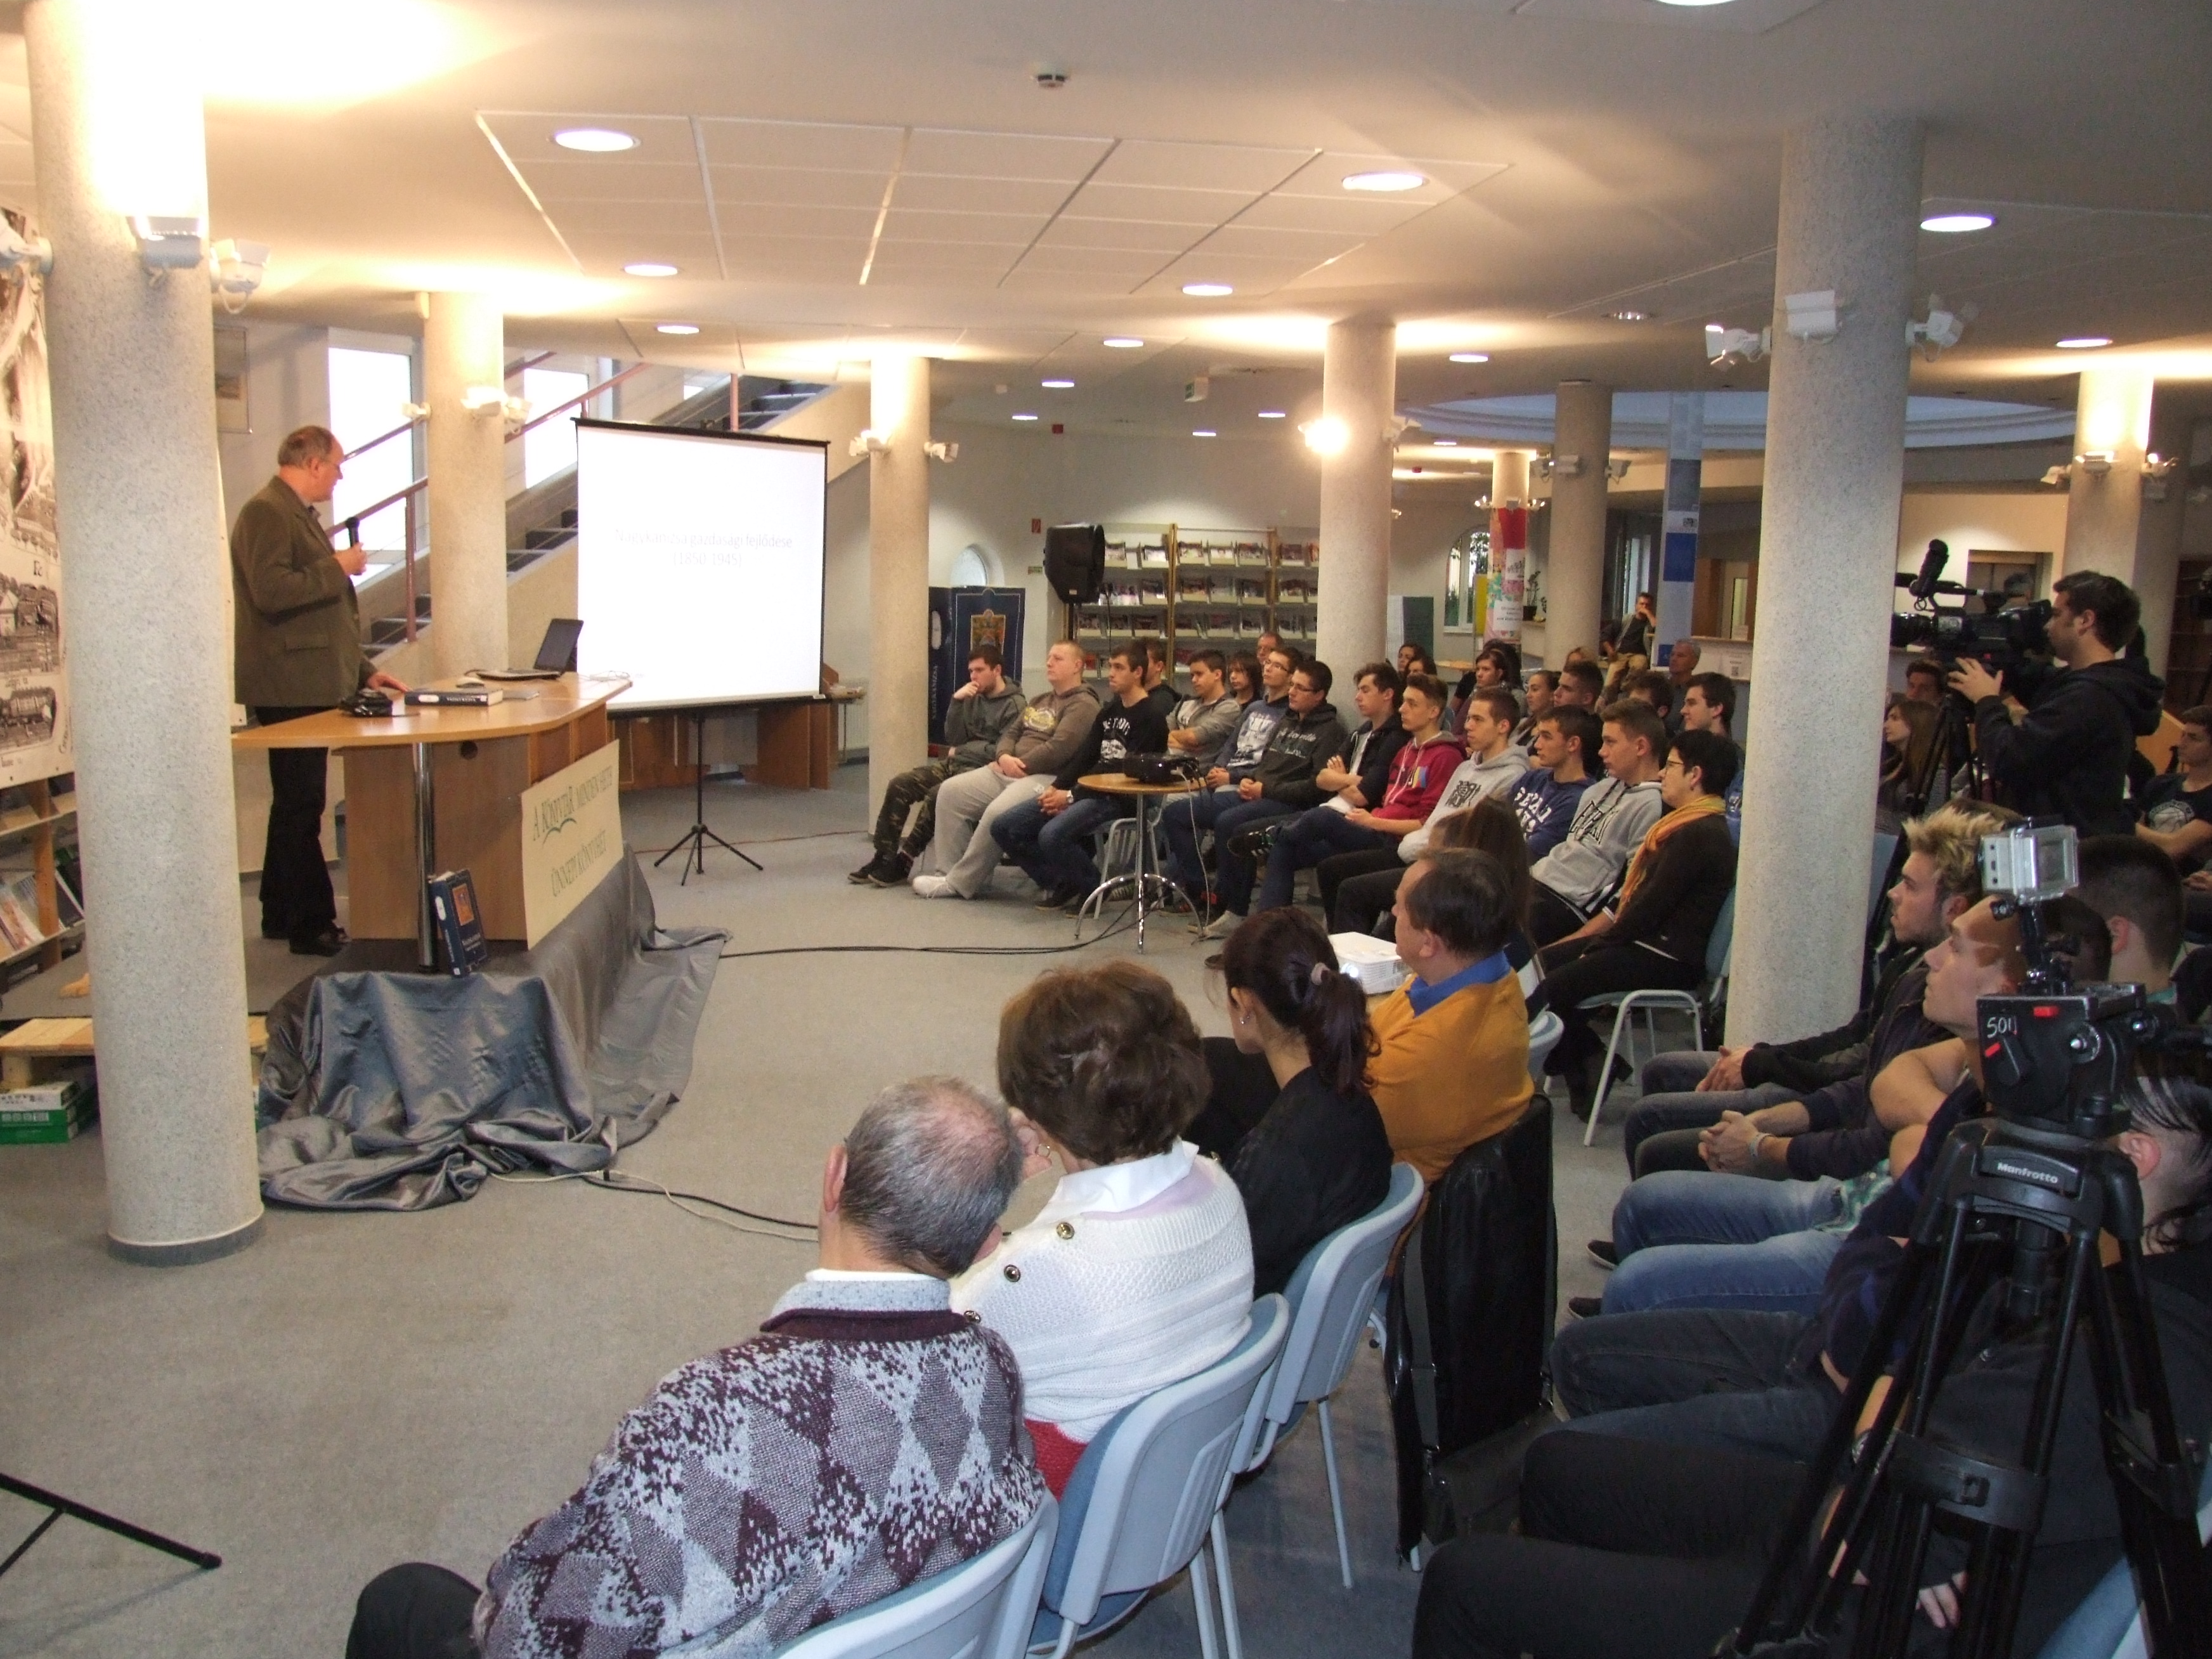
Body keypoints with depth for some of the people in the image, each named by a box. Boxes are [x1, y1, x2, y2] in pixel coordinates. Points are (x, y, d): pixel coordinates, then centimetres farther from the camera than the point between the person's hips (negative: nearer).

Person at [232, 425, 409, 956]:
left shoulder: (299, 514, 21)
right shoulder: (266, 513, -11)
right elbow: (271, 592, -24)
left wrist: (363, 670, 21)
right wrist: (337, 567, -15)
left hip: (311, 685, 10)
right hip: (288, 687, -10)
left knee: (295, 805, 16)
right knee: (301, 808, -5)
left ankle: (281, 915, 25)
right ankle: (312, 925, 1)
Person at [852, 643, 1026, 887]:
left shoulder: (1014, 705, -8)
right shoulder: (973, 698, 14)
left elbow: (1003, 751, -17)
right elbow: (952, 739, 8)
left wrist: (959, 751, -5)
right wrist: (956, 702, -5)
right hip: (953, 765, 8)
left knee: (937, 795, -31)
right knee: (899, 785, -9)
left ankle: (903, 863, -20)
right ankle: (884, 857, -6)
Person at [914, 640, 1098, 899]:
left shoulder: (1083, 705, -6)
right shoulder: (1039, 701, 25)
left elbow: (1058, 749, -18)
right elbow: (1012, 734, 21)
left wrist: (1019, 765, -12)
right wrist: (1005, 757, -2)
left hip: (1045, 778, -10)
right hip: (1008, 771, 10)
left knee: (997, 813, -34)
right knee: (950, 791, -4)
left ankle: (960, 883, -21)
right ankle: (949, 870, -4)